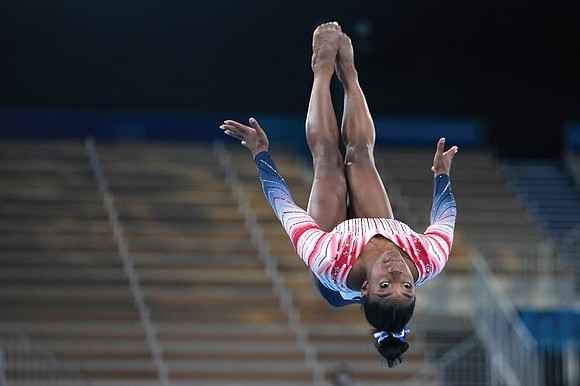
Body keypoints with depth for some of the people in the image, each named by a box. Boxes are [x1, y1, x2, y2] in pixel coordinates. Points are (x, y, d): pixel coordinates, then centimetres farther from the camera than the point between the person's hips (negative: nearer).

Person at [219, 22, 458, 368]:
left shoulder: (330, 264, -51)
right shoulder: (429, 262, -46)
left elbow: (284, 204, -37)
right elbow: (445, 217, -22)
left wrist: (261, 152, -25)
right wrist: (442, 173, -4)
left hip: (340, 235, -2)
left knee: (328, 155, 5)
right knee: (360, 151, 7)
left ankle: (324, 67, 29)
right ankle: (347, 71, 32)